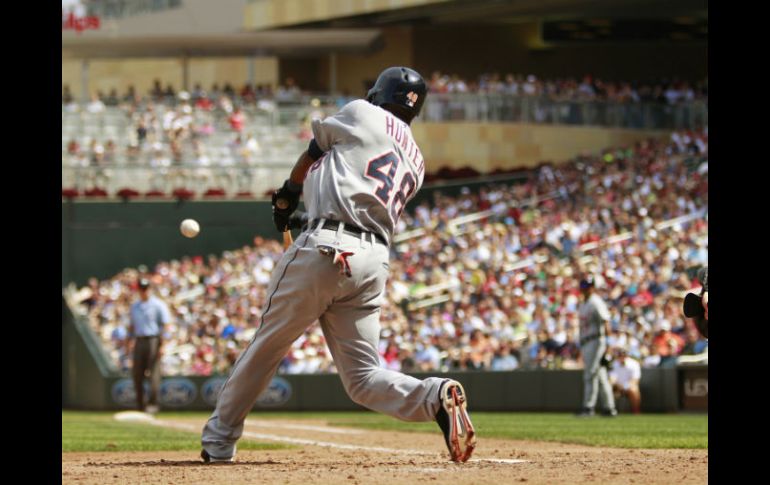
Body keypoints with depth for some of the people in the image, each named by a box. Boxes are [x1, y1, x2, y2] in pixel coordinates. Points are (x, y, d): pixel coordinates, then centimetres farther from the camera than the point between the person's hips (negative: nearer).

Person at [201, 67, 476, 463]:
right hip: (374, 262, 5)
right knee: (363, 376, 5)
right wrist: (308, 219, 38)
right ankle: (436, 397, -23)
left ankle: (218, 440, 16)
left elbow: (313, 151, 20)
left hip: (322, 251, -5)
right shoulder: (415, 164, 23)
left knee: (267, 345, 7)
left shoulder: (364, 115, 7)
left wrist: (287, 197, 37)